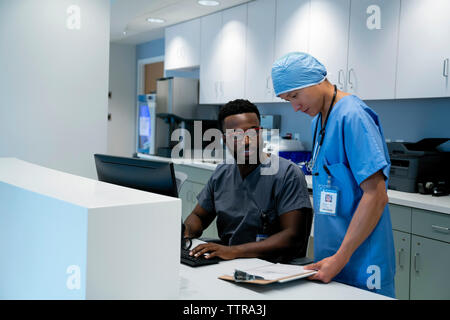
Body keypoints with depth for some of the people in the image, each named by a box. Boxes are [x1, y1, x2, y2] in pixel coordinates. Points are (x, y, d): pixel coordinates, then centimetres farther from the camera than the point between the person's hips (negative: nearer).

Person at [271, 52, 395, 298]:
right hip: (330, 258, 8)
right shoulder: (318, 120, 11)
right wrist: (327, 259, 12)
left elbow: (376, 196, -21)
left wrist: (340, 258, -20)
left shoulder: (353, 116, -16)